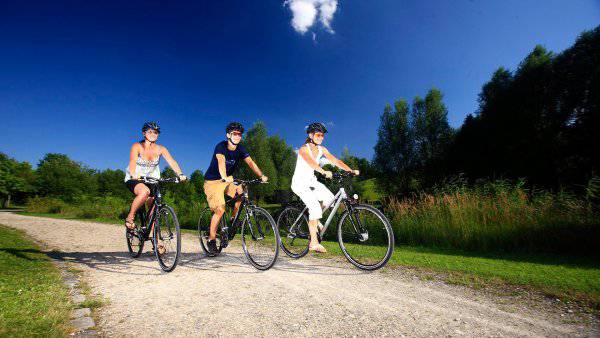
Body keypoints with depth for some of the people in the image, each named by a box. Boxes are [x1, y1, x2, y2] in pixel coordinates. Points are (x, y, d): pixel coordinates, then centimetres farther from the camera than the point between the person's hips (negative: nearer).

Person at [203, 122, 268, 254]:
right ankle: (211, 239, 3)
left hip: (227, 181, 6)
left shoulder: (240, 149, -4)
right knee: (220, 210, -16)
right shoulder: (221, 146, -21)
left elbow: (250, 162, -13)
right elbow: (221, 161, -40)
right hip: (212, 181, -5)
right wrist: (225, 177, -58)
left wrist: (261, 176, -27)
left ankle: (233, 219, 4)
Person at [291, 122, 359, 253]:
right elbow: (311, 162, -39)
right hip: (300, 183, -6)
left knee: (329, 198, -16)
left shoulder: (321, 149, 2)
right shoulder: (303, 149, -18)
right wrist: (324, 172, -56)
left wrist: (351, 170, -22)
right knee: (315, 207, -21)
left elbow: (335, 161, -8)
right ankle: (314, 243, -12)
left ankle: (315, 220, 12)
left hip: (311, 181, 7)